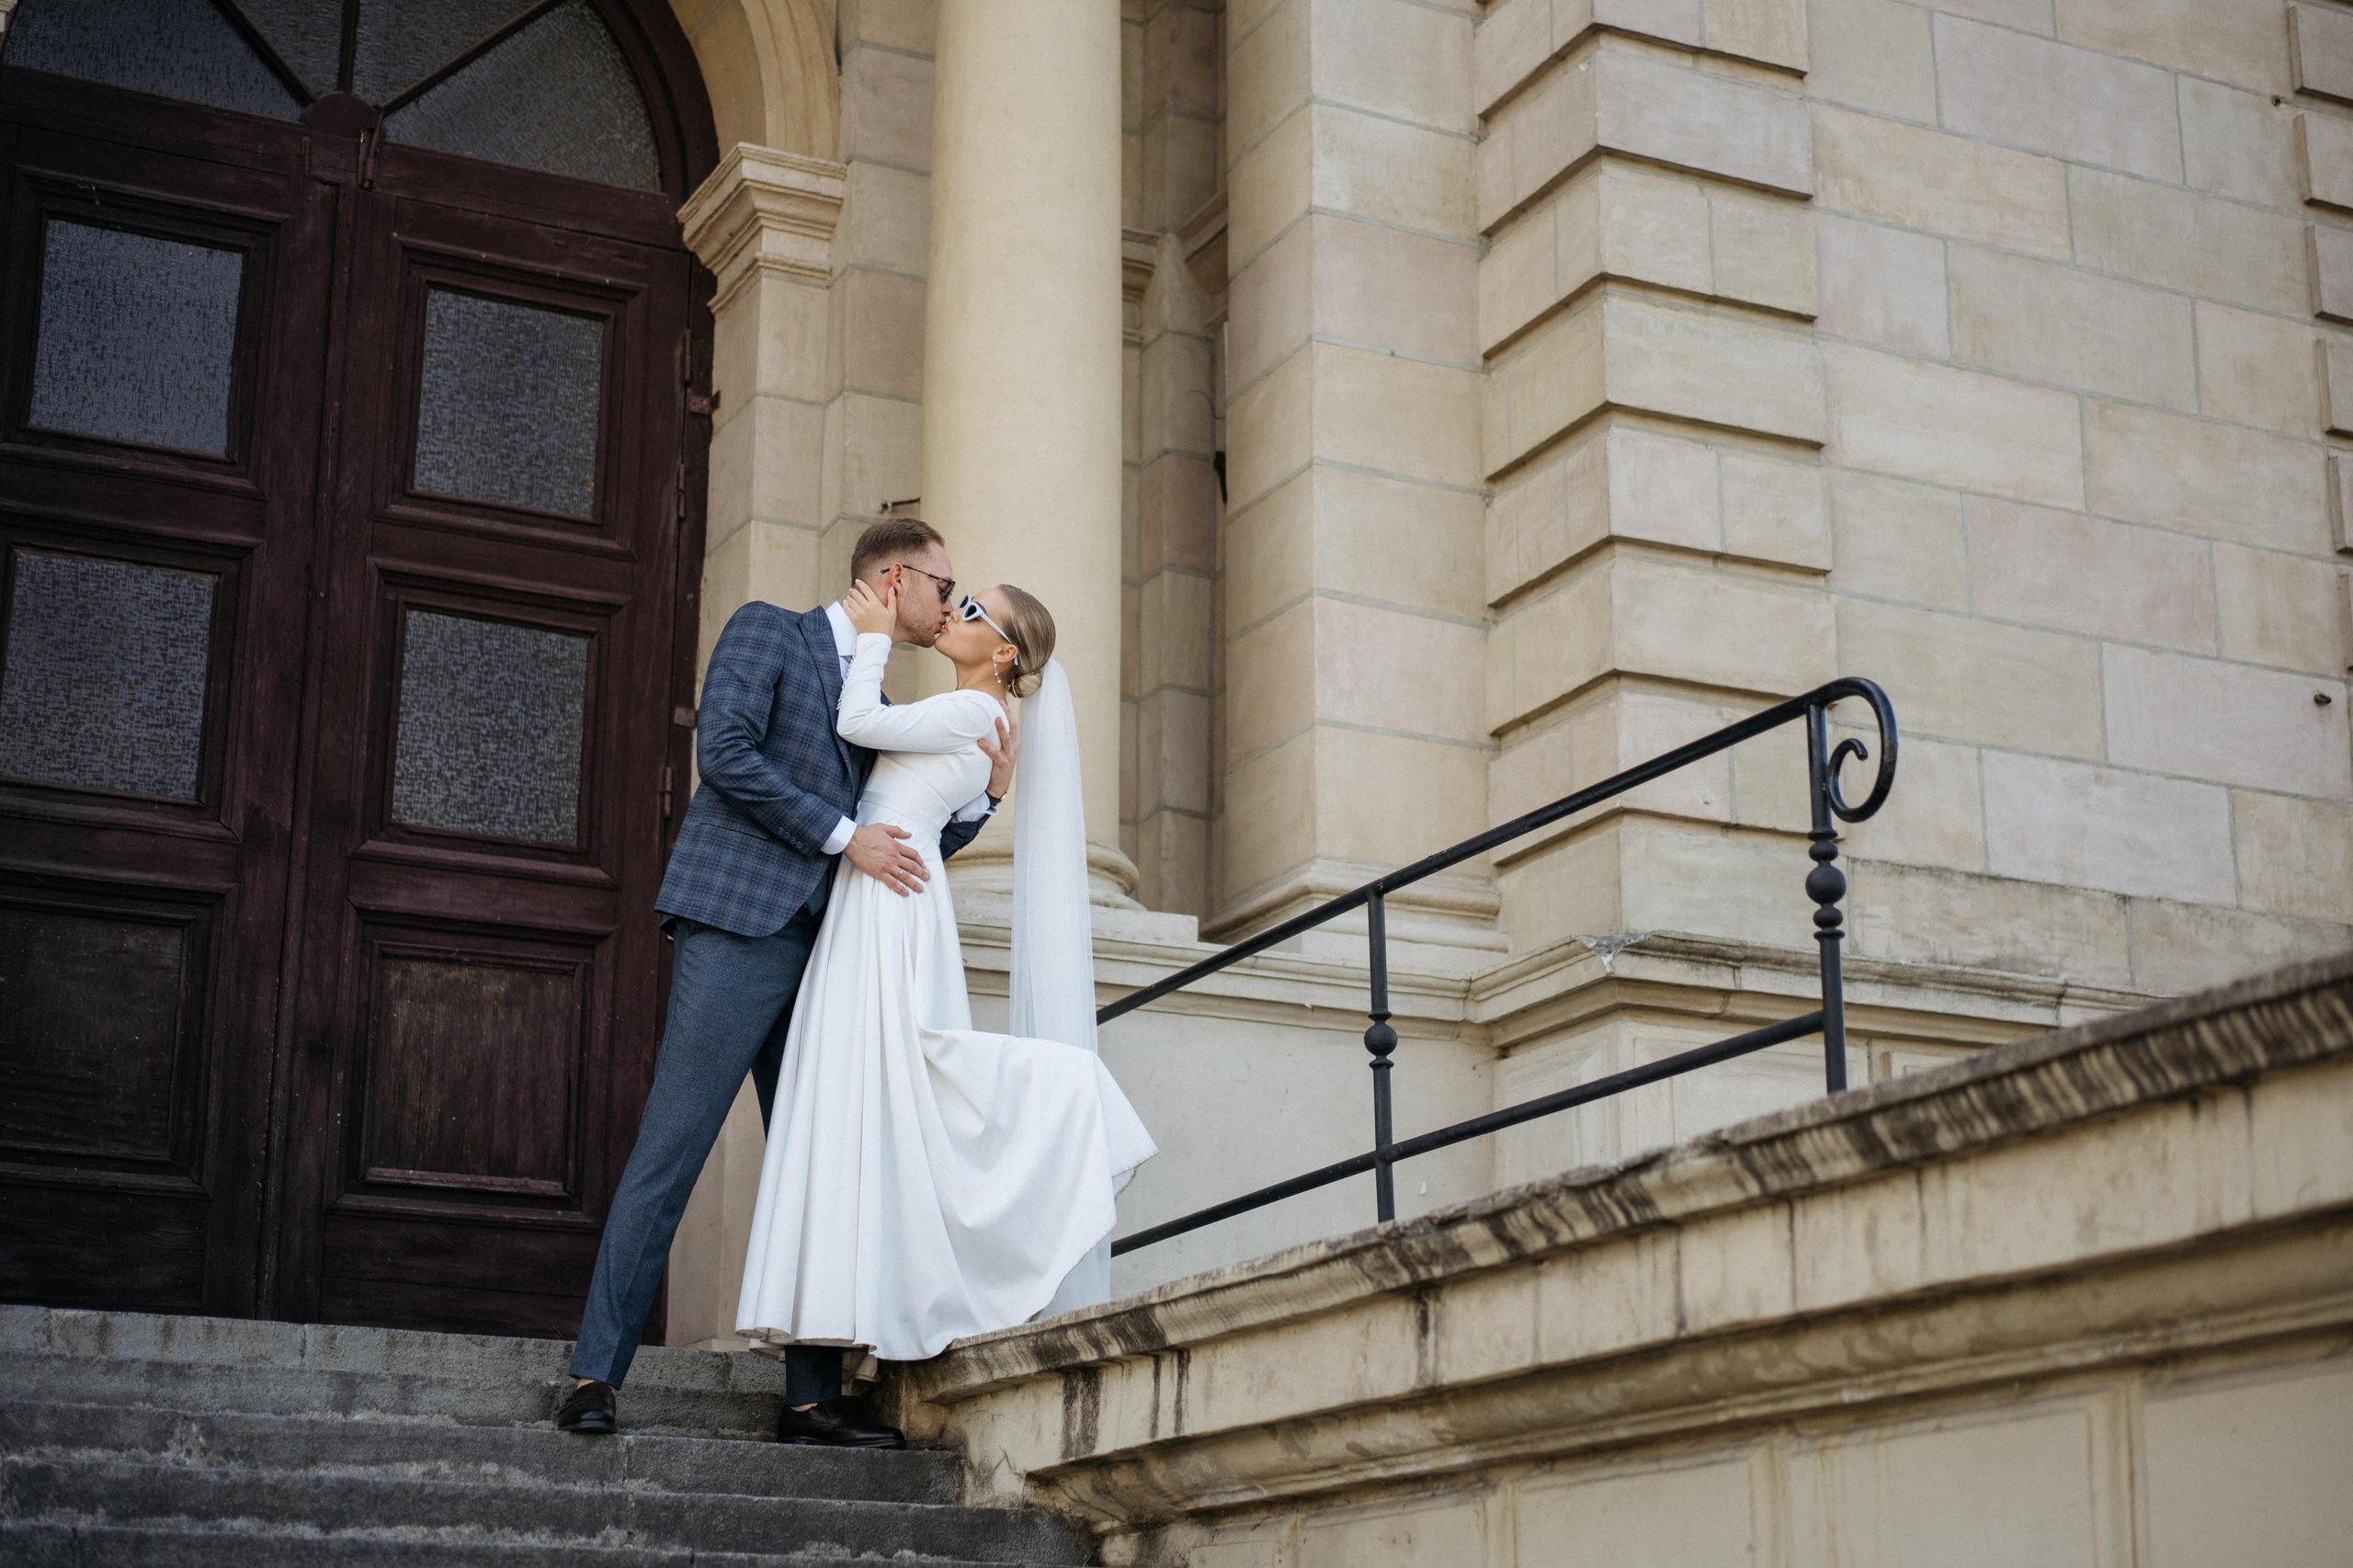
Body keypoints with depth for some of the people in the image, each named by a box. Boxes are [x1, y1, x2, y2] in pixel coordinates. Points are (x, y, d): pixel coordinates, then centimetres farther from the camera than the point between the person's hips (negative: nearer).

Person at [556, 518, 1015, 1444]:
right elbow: (726, 750, -9)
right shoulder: (767, 632, 6)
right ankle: (597, 1376, -9)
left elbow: (910, 857, 25)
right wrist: (844, 836, -10)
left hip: (823, 951, 7)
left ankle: (814, 1394, 6)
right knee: (669, 1155, -11)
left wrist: (983, 794, 10)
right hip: (740, 928, -7)